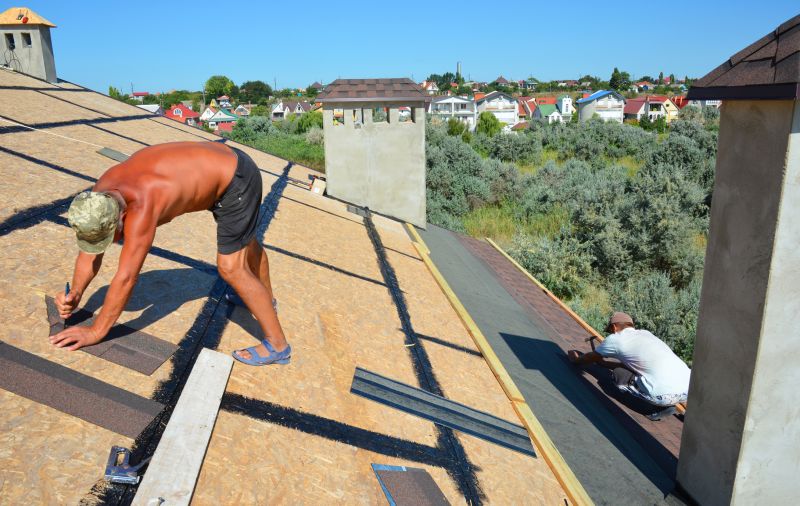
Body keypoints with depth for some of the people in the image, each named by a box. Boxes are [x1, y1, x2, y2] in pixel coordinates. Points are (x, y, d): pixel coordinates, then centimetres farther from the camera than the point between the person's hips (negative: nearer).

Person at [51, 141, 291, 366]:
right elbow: (90, 253, -3)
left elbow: (126, 278, -33)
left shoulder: (141, 207, -37)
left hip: (238, 179, -9)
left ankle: (277, 345, 2)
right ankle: (266, 299, 53)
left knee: (232, 268, -9)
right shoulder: (101, 193, -13)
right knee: (245, 242, 28)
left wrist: (95, 332, -25)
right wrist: (75, 295, -16)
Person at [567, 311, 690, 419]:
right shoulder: (645, 333, 23)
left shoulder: (615, 339, 4)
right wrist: (603, 363, 44)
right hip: (688, 390, 8)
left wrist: (575, 359, 41)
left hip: (665, 396, -8)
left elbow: (590, 358, 21)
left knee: (618, 375, 10)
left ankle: (662, 406, 2)